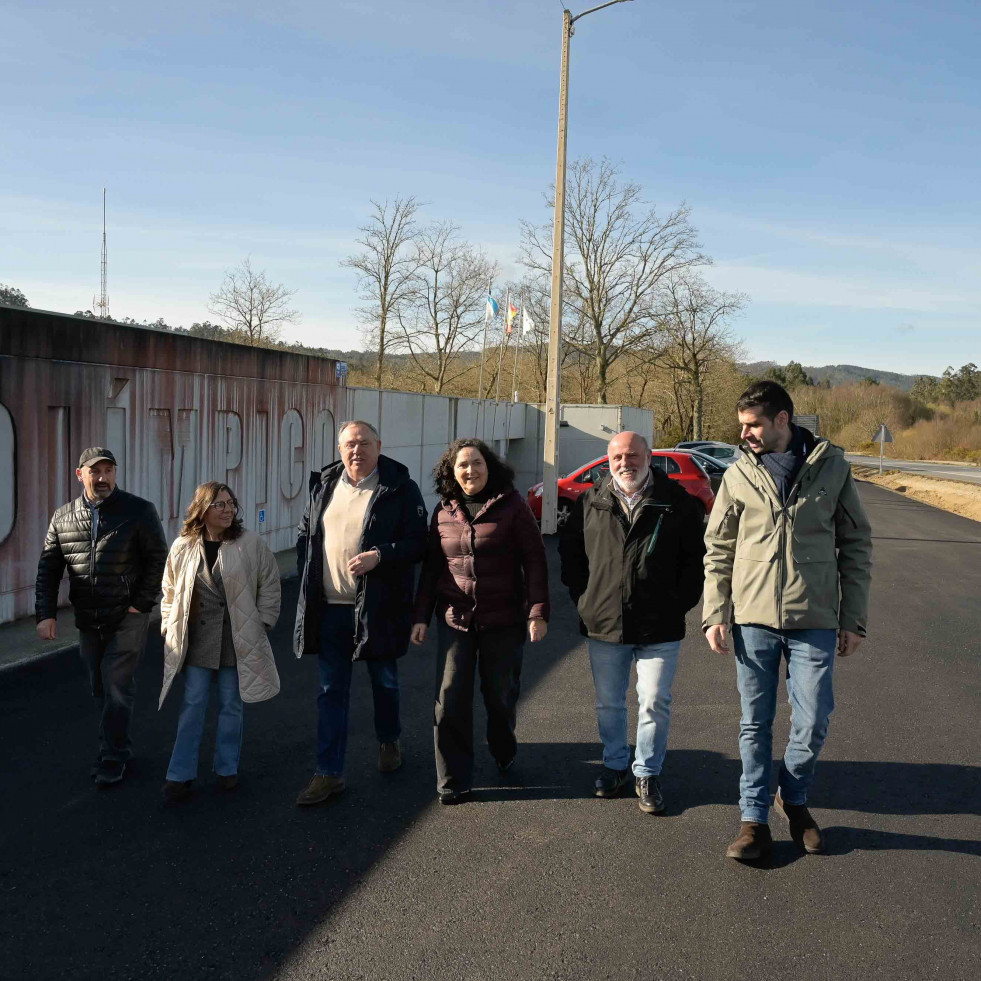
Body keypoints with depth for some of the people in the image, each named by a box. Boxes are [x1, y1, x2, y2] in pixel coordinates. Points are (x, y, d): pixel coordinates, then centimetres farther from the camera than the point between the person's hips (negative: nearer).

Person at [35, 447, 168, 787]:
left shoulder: (138, 511, -6)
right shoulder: (63, 517, 4)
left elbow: (158, 559, -5)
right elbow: (48, 568, 6)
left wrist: (142, 604, -11)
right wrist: (46, 613, -4)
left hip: (127, 618, -4)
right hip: (88, 620, 5)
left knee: (116, 686, -6)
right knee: (100, 687, 14)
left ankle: (112, 759, 4)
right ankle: (120, 743, 31)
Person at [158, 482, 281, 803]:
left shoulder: (251, 544, -5)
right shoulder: (183, 547, 1)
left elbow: (269, 585, 2)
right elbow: (170, 591, 12)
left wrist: (261, 623, -1)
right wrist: (170, 627, 6)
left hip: (236, 640, -1)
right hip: (195, 640, 1)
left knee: (231, 705, 9)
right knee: (193, 706, 3)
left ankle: (227, 769, 24)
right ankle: (181, 775, 11)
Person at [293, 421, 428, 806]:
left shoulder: (400, 489, -8)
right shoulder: (323, 485, 7)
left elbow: (417, 542, -11)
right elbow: (305, 534, 17)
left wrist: (378, 556, -25)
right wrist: (307, 580, 7)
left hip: (378, 608, -3)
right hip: (329, 607, 3)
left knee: (384, 682, 16)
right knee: (331, 691, 6)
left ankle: (389, 741, 43)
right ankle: (328, 773, 12)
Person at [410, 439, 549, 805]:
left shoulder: (512, 506, -4)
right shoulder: (443, 512, 5)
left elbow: (534, 559, -4)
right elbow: (431, 566, 12)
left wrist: (538, 611, -10)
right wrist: (421, 616, 10)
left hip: (503, 621, -2)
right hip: (455, 619, 2)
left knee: (500, 694, 11)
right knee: (450, 699, -4)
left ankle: (504, 751, 40)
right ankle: (453, 780, 8)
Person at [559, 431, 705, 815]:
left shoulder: (677, 502, -2)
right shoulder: (591, 502, 3)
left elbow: (696, 556, 2)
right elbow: (570, 551, 14)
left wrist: (680, 602, -4)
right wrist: (583, 598, 6)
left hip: (659, 627, -2)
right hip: (604, 624, 2)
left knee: (655, 703, 3)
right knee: (608, 703, 14)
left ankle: (647, 774, 20)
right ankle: (615, 765, 32)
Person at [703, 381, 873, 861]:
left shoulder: (832, 467, 1)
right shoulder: (738, 475, 4)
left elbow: (856, 546, 4)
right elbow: (718, 551, 8)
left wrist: (854, 619, 2)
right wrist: (715, 615, 0)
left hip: (814, 620, -1)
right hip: (753, 618, 1)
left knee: (812, 722, 3)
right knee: (755, 723, 7)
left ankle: (794, 798, 29)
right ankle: (754, 818, 19)